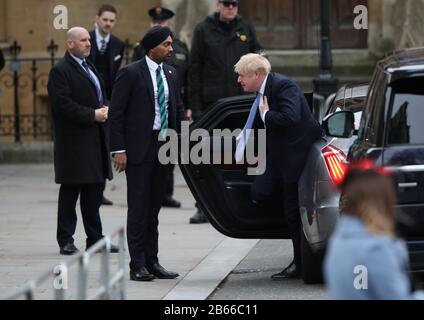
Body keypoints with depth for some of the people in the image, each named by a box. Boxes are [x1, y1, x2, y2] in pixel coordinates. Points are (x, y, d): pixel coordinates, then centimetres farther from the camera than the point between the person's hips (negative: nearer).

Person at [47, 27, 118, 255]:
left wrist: (104, 110, 5)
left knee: (94, 190, 10)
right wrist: (92, 115, -19)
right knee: (71, 191, -2)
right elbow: (62, 105, -20)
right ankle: (66, 241, 3)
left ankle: (95, 239, 16)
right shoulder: (60, 71, -11)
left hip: (95, 140, 9)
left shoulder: (88, 67, 18)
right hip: (75, 141, -9)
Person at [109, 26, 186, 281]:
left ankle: (152, 262, 17)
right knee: (138, 207, -2)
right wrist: (119, 150, -14)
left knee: (154, 207, 11)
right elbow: (116, 113, -9)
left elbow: (178, 108, 16)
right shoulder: (130, 73, -9)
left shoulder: (171, 74, 11)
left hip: (164, 146, 6)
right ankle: (138, 265, 1)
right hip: (139, 148, -6)